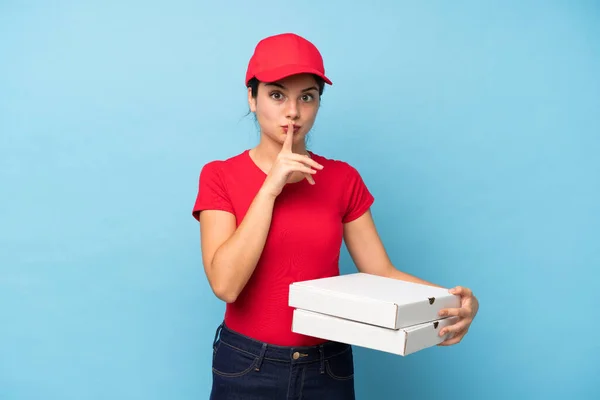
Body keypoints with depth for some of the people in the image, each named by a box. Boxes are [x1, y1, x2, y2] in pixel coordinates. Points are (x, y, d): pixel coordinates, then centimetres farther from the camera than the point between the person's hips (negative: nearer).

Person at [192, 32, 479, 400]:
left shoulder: (343, 179, 1)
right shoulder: (220, 177, -6)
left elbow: (381, 271, -3)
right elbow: (225, 283, -18)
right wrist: (270, 187, -19)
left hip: (329, 368, 3)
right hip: (247, 367, -2)